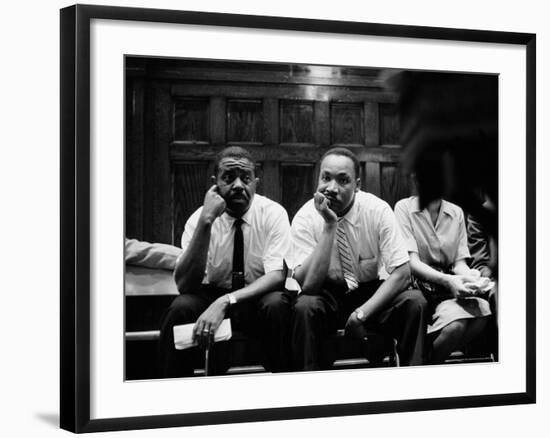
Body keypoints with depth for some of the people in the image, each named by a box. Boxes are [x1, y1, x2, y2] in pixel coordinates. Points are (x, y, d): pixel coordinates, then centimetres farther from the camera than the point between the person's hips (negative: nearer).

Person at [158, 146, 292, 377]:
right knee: (180, 308, -29)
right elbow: (184, 285, -21)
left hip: (260, 299, -1)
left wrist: (224, 302, -36)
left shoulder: (273, 213, -11)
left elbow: (276, 275, -21)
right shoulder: (199, 218, -9)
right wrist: (206, 221, -30)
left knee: (277, 305, -33)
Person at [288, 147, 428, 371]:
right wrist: (329, 226, -30)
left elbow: (401, 272, -15)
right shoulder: (305, 218, -15)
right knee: (305, 307, -34)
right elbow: (308, 285, -25)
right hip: (327, 295, -1)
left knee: (414, 302, -27)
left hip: (372, 294, 1)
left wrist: (362, 313, -25)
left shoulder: (377, 210, -13)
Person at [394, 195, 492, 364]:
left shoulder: (456, 212, 12)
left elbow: (459, 261, 8)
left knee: (480, 317, -27)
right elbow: (411, 262, -12)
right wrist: (447, 280, -28)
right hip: (418, 285, -5)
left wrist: (470, 276, -17)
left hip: (448, 288, 5)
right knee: (455, 325, -33)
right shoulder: (404, 207, -4)